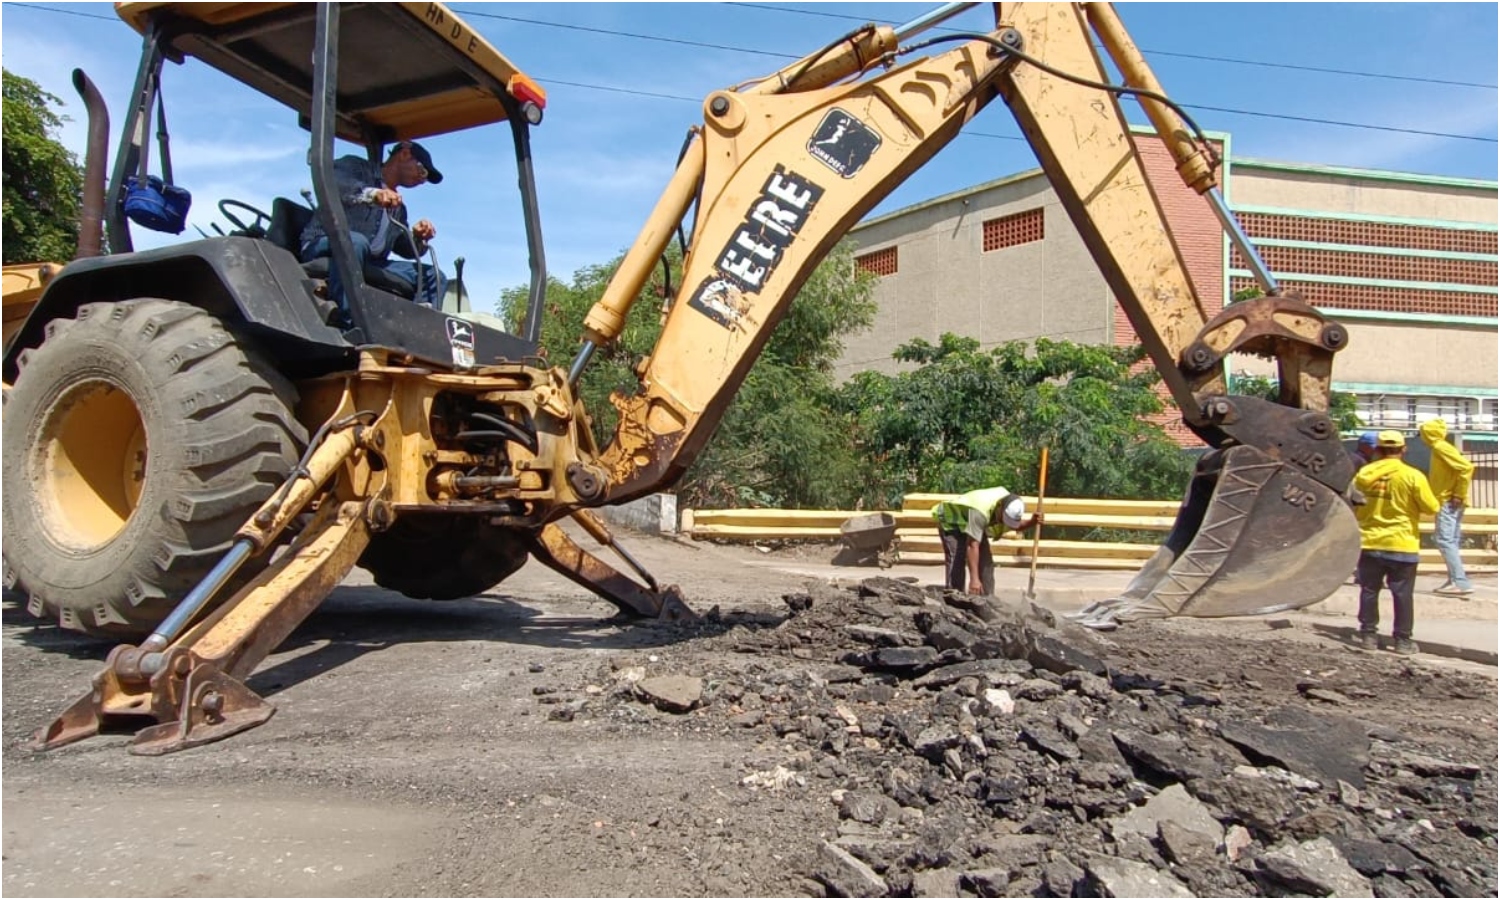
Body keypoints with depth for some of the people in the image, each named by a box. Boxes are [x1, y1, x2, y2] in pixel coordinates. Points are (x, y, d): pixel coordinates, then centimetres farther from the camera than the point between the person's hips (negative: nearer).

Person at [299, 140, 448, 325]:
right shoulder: (356, 166, 7)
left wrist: (418, 238, -4)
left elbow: (404, 248, 19)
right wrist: (371, 193, -33)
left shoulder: (398, 206, 27)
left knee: (434, 276, -3)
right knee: (355, 242, -39)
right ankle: (349, 327, -44)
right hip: (323, 246, -7)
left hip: (369, 264, 7)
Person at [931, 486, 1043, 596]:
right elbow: (972, 546, -42)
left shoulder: (1010, 505, -20)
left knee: (986, 562, -1)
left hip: (973, 522, 7)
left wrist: (1032, 522, -23)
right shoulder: (980, 512, -43)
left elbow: (1017, 525, 1)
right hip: (951, 521, -7)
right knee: (956, 561, -20)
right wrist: (974, 579, -43)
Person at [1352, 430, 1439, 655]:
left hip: (1370, 543, 2)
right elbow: (1431, 508, -5)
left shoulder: (1364, 473, -2)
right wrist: (1411, 506, 14)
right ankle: (1402, 640, 10)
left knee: (1369, 591, 10)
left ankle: (1368, 635, 14)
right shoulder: (1413, 476, -10)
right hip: (1402, 545, -2)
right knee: (1402, 594, 6)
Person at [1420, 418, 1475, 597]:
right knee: (1449, 541, 10)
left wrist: (1459, 494, -19)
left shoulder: (1441, 447, -12)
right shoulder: (1439, 448, 16)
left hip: (1449, 502, -10)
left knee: (1444, 540, -13)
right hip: (1447, 501, 10)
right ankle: (1455, 581, 12)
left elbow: (1466, 467, -22)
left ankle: (1461, 583, -17)